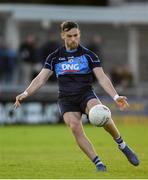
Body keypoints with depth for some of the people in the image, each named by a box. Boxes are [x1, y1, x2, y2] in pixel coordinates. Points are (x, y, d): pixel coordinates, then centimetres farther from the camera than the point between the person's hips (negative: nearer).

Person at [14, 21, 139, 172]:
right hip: (66, 100, 1)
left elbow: (102, 78, -3)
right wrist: (25, 94, -10)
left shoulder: (88, 55, 3)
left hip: (86, 95, -1)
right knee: (75, 127, -26)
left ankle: (122, 146, -11)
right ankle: (98, 163, -21)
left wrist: (116, 97, -17)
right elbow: (41, 79, 5)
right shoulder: (54, 57, 7)